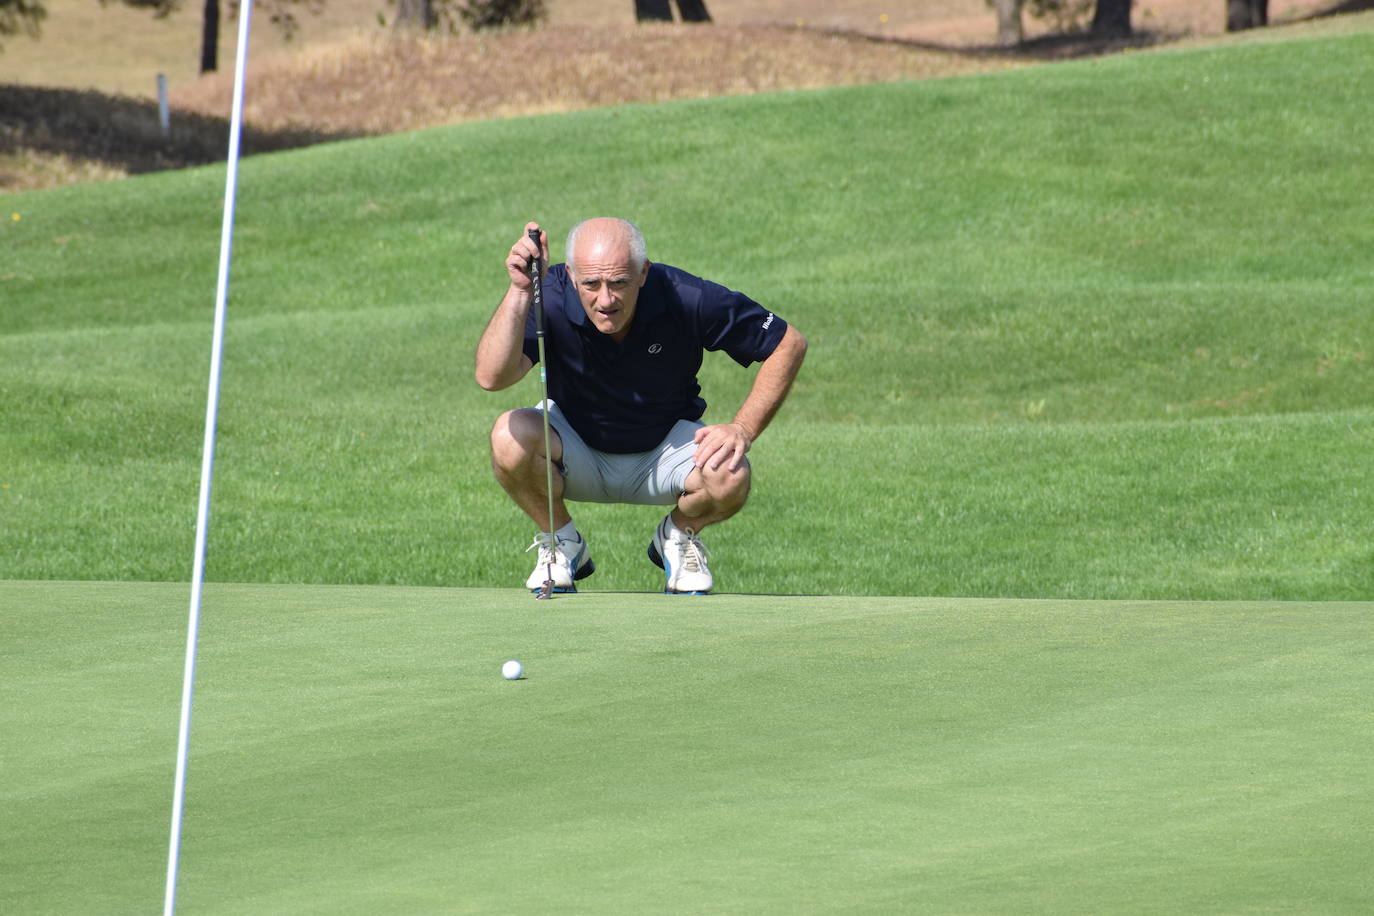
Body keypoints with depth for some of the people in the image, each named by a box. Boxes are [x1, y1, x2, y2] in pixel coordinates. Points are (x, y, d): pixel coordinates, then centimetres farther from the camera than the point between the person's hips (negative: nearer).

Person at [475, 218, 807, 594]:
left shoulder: (685, 299, -25)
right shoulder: (551, 298, -26)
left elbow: (789, 344, -13)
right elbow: (491, 377, -41)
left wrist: (743, 429, -22)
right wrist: (519, 291, -50)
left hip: (663, 451, 0)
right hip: (579, 457, 0)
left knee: (730, 478, -32)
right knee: (510, 436, -32)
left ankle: (679, 535, 6)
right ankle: (560, 543, -1)